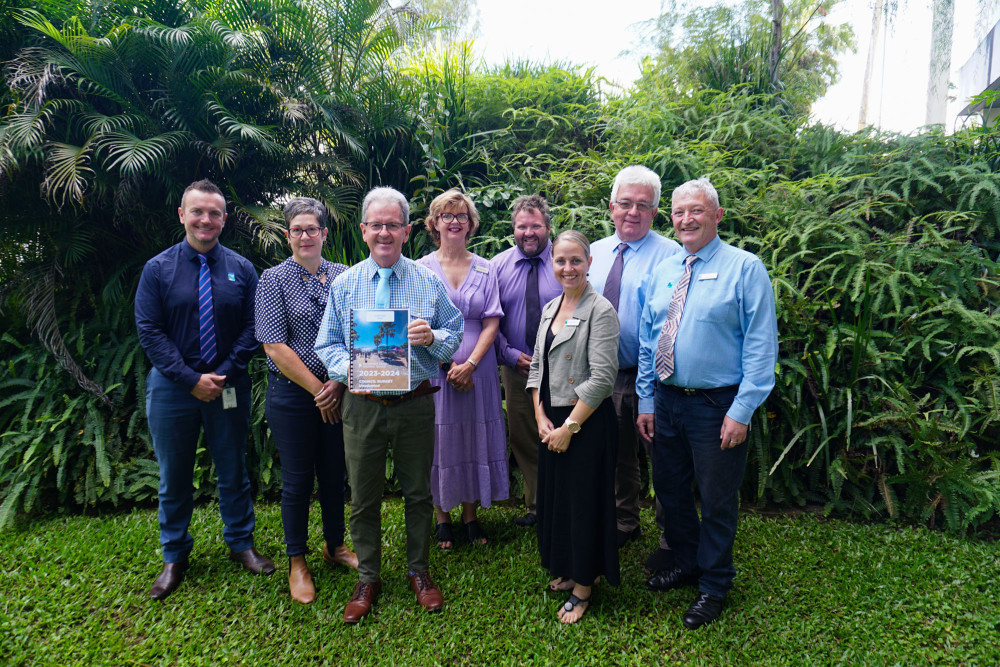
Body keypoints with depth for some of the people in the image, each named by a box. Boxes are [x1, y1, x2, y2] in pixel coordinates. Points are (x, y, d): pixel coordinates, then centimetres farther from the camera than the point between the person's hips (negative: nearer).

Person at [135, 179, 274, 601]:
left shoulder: (240, 269, 1)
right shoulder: (158, 269, -2)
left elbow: (252, 328, -1)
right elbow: (149, 332, -6)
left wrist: (223, 374, -12)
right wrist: (191, 379, -14)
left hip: (229, 387, 1)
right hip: (173, 388, 0)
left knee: (233, 470, 13)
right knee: (174, 476, 11)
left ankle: (241, 544, 31)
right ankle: (174, 558, 28)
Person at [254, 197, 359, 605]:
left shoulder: (342, 276, 4)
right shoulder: (274, 280, -5)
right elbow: (275, 346, -11)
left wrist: (339, 383, -9)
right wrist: (318, 389, -11)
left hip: (338, 392, 3)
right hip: (292, 393, -3)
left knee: (335, 473, 13)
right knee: (298, 479, 6)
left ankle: (335, 545, 35)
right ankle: (297, 562, 25)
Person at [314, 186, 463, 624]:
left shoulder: (429, 282, 2)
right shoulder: (343, 284, 4)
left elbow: (455, 334, 5)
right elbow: (327, 344, 5)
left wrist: (432, 337, -18)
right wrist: (348, 370, -15)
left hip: (415, 403, 0)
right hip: (362, 404, 1)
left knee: (418, 492, 12)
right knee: (363, 497, 10)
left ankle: (419, 572, 32)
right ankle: (367, 580, 29)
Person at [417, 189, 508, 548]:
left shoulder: (485, 269, 7)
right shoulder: (421, 269, 1)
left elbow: (491, 323, 1)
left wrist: (470, 363, -11)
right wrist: (449, 363, -12)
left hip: (478, 369, 2)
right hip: (435, 368, -2)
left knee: (475, 438, 6)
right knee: (440, 439, 4)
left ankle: (471, 515, 22)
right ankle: (442, 517, 19)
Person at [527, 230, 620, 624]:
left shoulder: (601, 311, -13)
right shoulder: (550, 308, 10)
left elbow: (602, 377, -18)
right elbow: (537, 365, 12)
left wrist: (569, 426, -16)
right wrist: (541, 417, 0)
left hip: (587, 421, -7)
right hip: (551, 420, 7)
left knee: (584, 500, 4)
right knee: (554, 496, 16)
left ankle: (583, 588, 21)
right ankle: (568, 569, 36)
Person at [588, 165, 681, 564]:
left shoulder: (670, 255, -9)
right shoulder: (593, 253, 9)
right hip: (604, 376, 6)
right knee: (617, 456, 21)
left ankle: (671, 541, 26)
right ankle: (625, 524, 42)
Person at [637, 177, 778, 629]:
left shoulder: (745, 268, -8)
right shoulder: (663, 271, 8)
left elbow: (761, 346, -12)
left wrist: (742, 410, -17)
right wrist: (645, 401, 7)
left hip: (717, 405, -5)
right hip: (666, 401, 6)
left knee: (716, 500, 9)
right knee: (670, 491, 18)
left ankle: (714, 585, 30)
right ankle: (686, 563, 42)